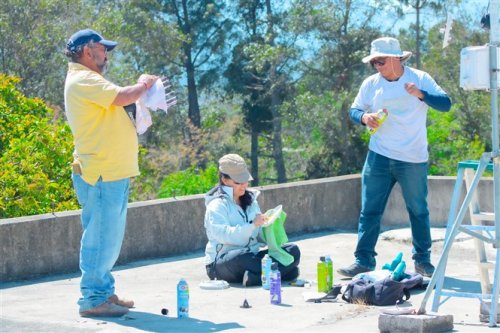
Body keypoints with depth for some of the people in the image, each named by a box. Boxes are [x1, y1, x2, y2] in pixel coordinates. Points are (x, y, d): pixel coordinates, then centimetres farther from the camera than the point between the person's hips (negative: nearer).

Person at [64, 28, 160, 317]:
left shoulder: (89, 81, 22)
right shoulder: (83, 80, -12)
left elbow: (116, 104, 26)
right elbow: (122, 97, -22)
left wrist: (143, 87, 13)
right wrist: (144, 85, -3)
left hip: (113, 173, 11)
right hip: (102, 174, -11)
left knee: (109, 238, 15)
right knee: (100, 237, -9)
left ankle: (105, 293, 21)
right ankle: (92, 299, -6)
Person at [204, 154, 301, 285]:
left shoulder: (250, 200, 15)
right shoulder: (217, 205, -6)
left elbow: (260, 236, 13)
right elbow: (224, 235, -23)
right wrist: (252, 225, -33)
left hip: (250, 258, 7)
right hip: (221, 263, -7)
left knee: (293, 250, -12)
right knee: (241, 256, -42)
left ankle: (256, 276, -29)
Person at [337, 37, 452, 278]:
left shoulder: (419, 79, -5)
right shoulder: (371, 84, 3)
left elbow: (445, 104, -10)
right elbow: (353, 110, 11)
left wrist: (421, 94, -27)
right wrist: (364, 117, -13)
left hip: (413, 159, -2)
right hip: (379, 157, 3)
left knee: (418, 211, 7)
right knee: (369, 210, 1)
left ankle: (422, 260, 20)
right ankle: (364, 260, 6)